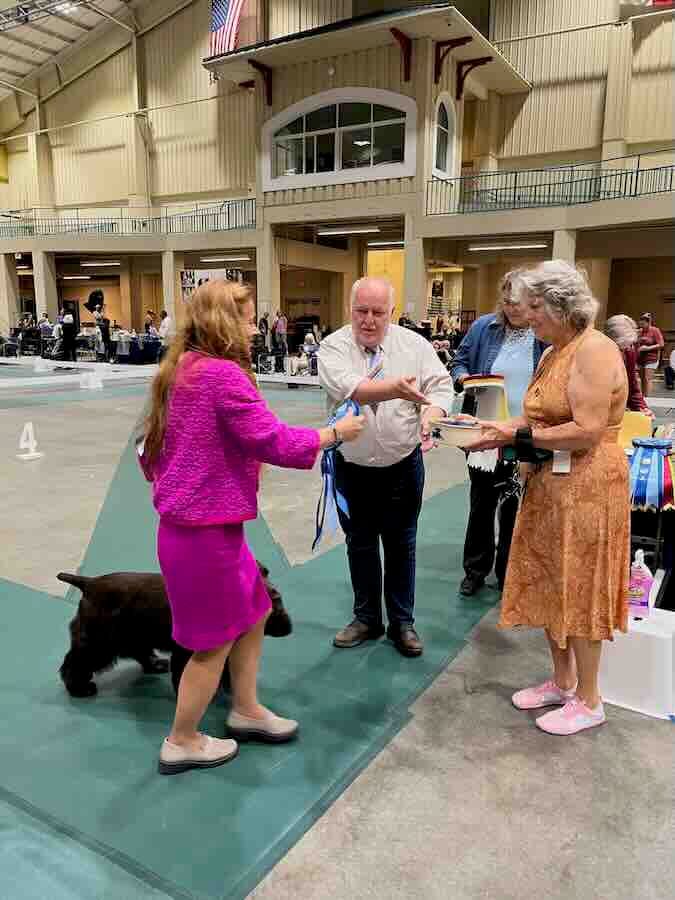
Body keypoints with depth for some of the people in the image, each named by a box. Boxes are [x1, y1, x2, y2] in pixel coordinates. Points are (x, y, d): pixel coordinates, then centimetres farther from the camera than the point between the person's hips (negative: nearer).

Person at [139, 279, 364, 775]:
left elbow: (151, 451, 15)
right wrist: (336, 432, -10)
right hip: (207, 529, -10)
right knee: (215, 640, 9)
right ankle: (181, 743, 28)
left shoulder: (182, 369, 9)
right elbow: (274, 441, -22)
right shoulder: (223, 374, -21)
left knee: (253, 613, 21)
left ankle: (246, 710, 38)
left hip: (189, 521, 10)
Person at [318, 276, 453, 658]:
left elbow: (441, 385, -5)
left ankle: (402, 622, 28)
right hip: (352, 467, 0)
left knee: (401, 546, 12)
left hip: (403, 465, 0)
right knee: (360, 545, 15)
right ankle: (367, 619, 32)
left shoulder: (415, 344, -4)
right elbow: (345, 388, -28)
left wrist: (431, 415, -26)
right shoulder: (334, 346, -10)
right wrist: (395, 389, -44)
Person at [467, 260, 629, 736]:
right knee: (550, 585, 15)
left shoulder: (594, 349, -17)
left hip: (586, 486, -9)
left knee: (579, 590, 3)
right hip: (548, 483, 9)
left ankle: (589, 701, 21)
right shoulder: (554, 352, 12)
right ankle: (562, 681, 33)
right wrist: (499, 428, -4)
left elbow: (586, 431, -24)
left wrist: (517, 437, -19)